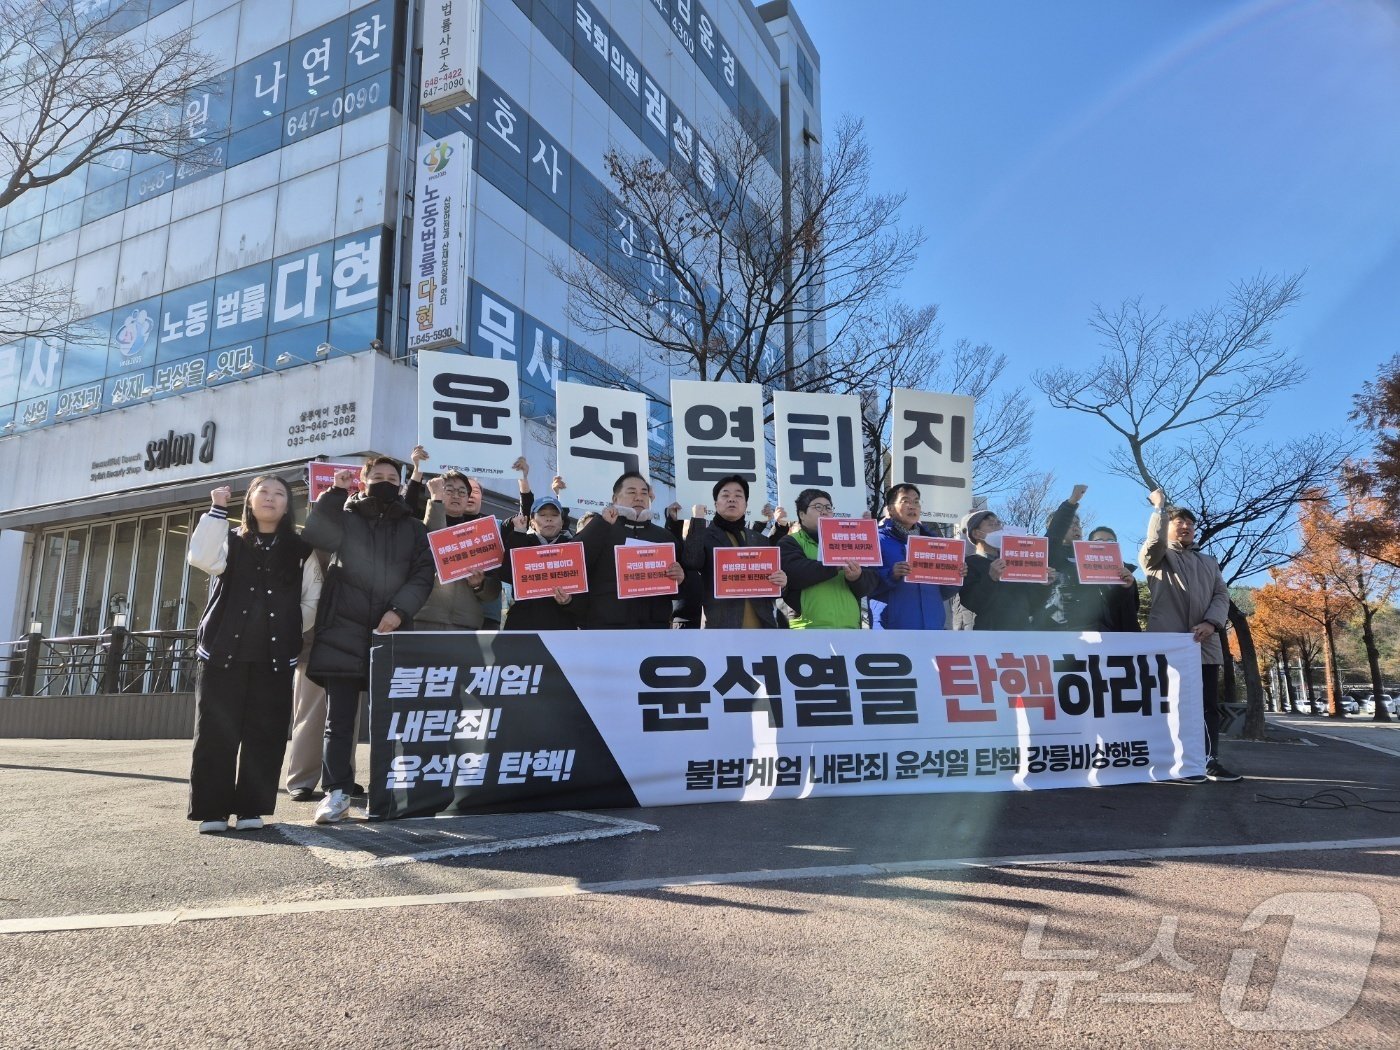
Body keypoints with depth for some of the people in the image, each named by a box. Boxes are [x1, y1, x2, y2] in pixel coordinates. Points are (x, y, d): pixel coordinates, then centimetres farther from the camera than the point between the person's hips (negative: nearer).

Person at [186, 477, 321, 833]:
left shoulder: (301, 550, 11)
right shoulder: (231, 540, 11)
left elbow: (312, 600, 11)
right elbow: (202, 558, -11)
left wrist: (290, 630, -1)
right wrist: (217, 510, -9)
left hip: (275, 657, 1)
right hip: (224, 651, 0)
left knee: (264, 734, 1)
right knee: (215, 732, -1)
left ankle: (251, 807, 9)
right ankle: (212, 809, 6)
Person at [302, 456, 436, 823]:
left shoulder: (413, 528, 16)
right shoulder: (344, 517, 14)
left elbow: (423, 574, 5)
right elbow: (313, 537, -6)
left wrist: (399, 610, -9)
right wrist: (335, 491, -5)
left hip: (391, 631, 1)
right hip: (344, 631, 0)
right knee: (340, 716, -1)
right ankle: (337, 791, 4)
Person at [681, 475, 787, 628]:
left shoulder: (760, 540, 17)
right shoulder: (703, 536, 4)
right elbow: (691, 563, -17)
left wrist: (781, 583, -3)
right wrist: (697, 520, -11)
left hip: (762, 623, 4)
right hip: (721, 623, -4)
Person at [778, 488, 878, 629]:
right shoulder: (790, 543, 7)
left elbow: (871, 582, 9)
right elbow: (793, 573, -14)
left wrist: (857, 578, -15)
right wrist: (834, 565, -23)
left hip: (849, 626, 5)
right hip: (808, 627, -5)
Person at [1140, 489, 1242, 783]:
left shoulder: (1209, 562, 23)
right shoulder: (1157, 558, 8)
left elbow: (1222, 595, 10)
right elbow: (1155, 539, -16)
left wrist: (1211, 623, -8)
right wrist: (1160, 505, -6)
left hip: (1206, 644, 5)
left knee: (1210, 706, 6)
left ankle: (1212, 762, 12)